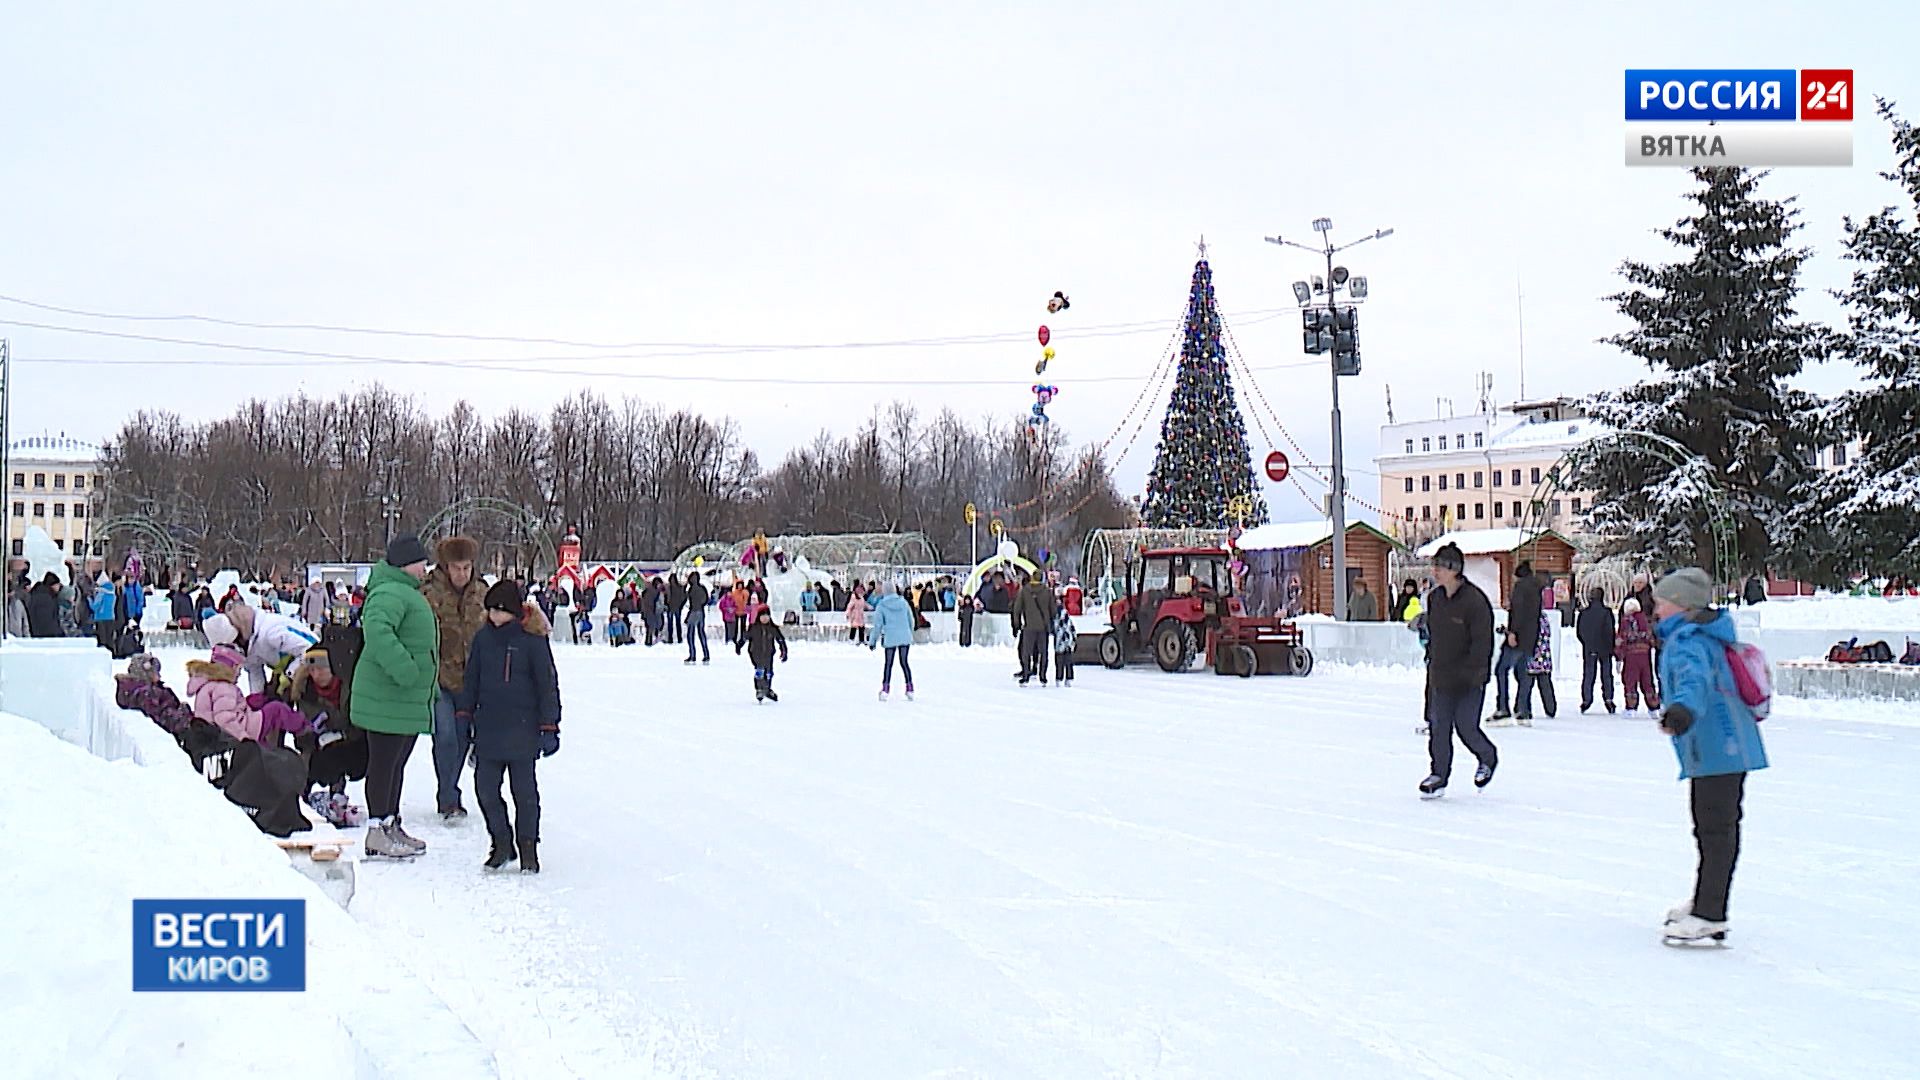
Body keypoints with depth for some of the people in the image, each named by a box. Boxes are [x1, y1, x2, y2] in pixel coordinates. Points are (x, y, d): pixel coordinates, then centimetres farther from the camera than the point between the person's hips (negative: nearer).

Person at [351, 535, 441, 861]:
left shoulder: (409, 593, 19)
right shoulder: (389, 593, -17)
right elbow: (377, 629, -36)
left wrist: (429, 687, 27)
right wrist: (405, 670, -36)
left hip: (410, 699, 11)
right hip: (386, 698, -11)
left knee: (397, 763, 17)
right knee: (383, 762, -4)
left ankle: (390, 825, 26)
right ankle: (377, 833, 1)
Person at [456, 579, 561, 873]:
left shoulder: (533, 640, -6)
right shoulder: (483, 638, 7)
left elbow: (547, 684, -4)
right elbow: (471, 678, 17)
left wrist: (549, 727, -6)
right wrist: (464, 712, 12)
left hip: (523, 728, -4)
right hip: (488, 725, 4)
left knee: (524, 789, 2)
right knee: (485, 787, 3)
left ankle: (528, 846, 15)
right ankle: (501, 842, 19)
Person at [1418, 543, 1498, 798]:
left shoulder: (1475, 600, -16)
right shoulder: (1435, 598, 6)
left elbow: (1482, 642, -17)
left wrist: (1470, 672, -21)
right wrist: (1432, 661, 16)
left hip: (1469, 681, -6)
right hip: (1440, 677, 6)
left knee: (1466, 727, -1)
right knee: (1438, 726, 4)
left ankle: (1488, 758, 28)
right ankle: (1438, 775, 13)